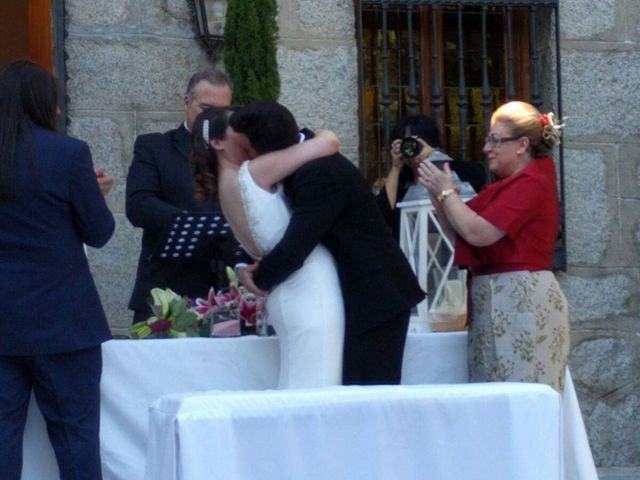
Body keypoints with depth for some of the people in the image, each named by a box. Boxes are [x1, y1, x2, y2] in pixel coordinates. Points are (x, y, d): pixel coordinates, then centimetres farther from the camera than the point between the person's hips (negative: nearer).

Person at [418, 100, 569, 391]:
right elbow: (457, 227, 20)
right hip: (497, 301, 10)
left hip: (521, 300, -10)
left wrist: (446, 191, -6)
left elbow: (477, 233, -19)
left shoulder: (531, 184, -11)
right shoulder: (512, 184, 21)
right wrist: (435, 191, 9)